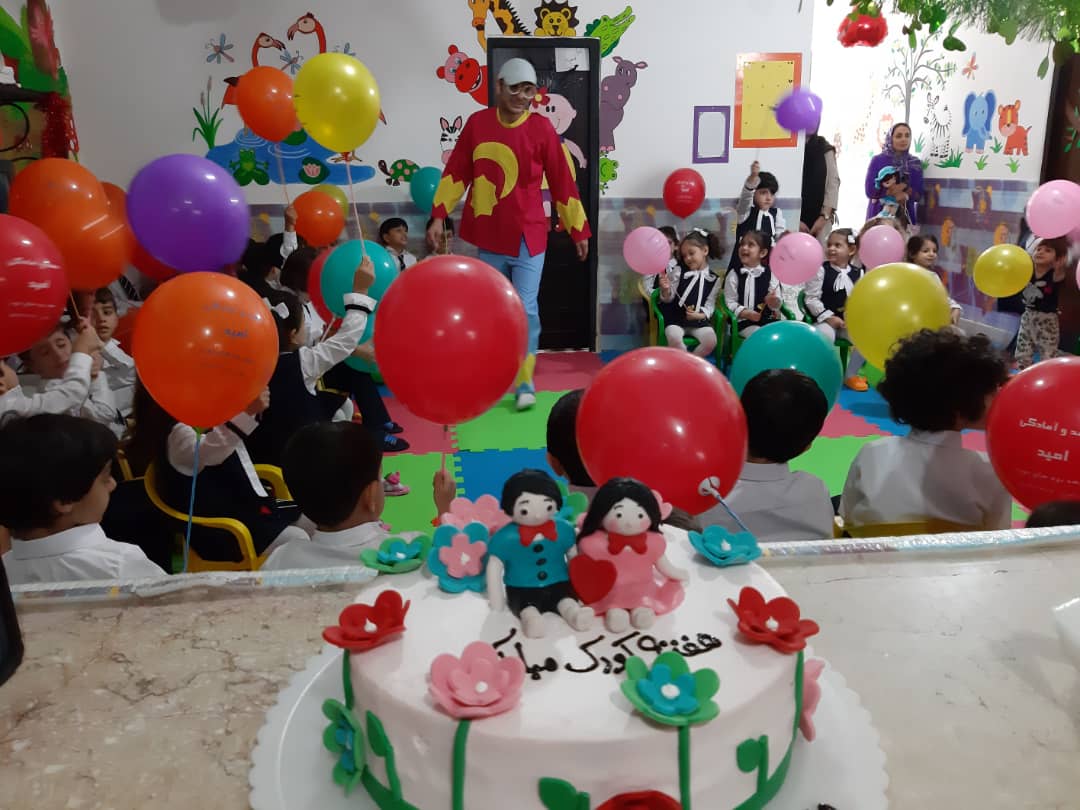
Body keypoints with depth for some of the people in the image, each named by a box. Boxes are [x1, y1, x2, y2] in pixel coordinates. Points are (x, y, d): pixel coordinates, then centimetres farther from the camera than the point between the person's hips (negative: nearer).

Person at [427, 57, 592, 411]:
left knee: (525, 310, -6)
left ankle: (526, 382, 7)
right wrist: (439, 214, -1)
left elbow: (562, 181, -1)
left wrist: (578, 229, 2)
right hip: (488, 236, 2)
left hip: (528, 236, -2)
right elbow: (456, 172, 6)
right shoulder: (477, 123, 1)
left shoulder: (542, 128, -5)